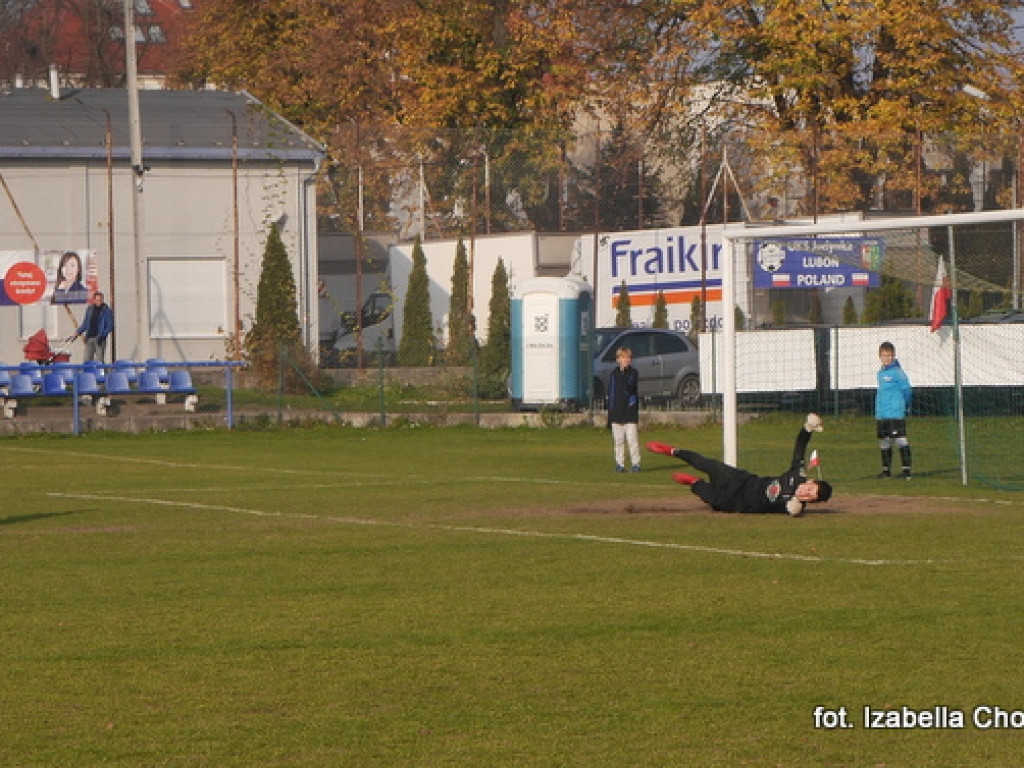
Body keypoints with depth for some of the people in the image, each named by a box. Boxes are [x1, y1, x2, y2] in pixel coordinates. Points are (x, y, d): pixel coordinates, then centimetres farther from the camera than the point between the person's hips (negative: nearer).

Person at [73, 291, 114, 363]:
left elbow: (110, 326, -4)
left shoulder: (107, 311, -1)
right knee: (87, 360, 1)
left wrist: (102, 335, -17)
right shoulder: (89, 309, 12)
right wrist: (77, 333, 8)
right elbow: (85, 324, 20)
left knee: (99, 361, -9)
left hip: (99, 339, -4)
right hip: (89, 338, 4)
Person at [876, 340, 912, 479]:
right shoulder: (881, 373, 12)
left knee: (901, 440, -12)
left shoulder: (897, 372, -10)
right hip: (881, 415, 8)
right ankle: (886, 470, 24)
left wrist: (905, 405, 7)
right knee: (884, 442, 14)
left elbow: (906, 389, -6)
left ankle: (906, 469, -12)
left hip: (896, 414, -8)